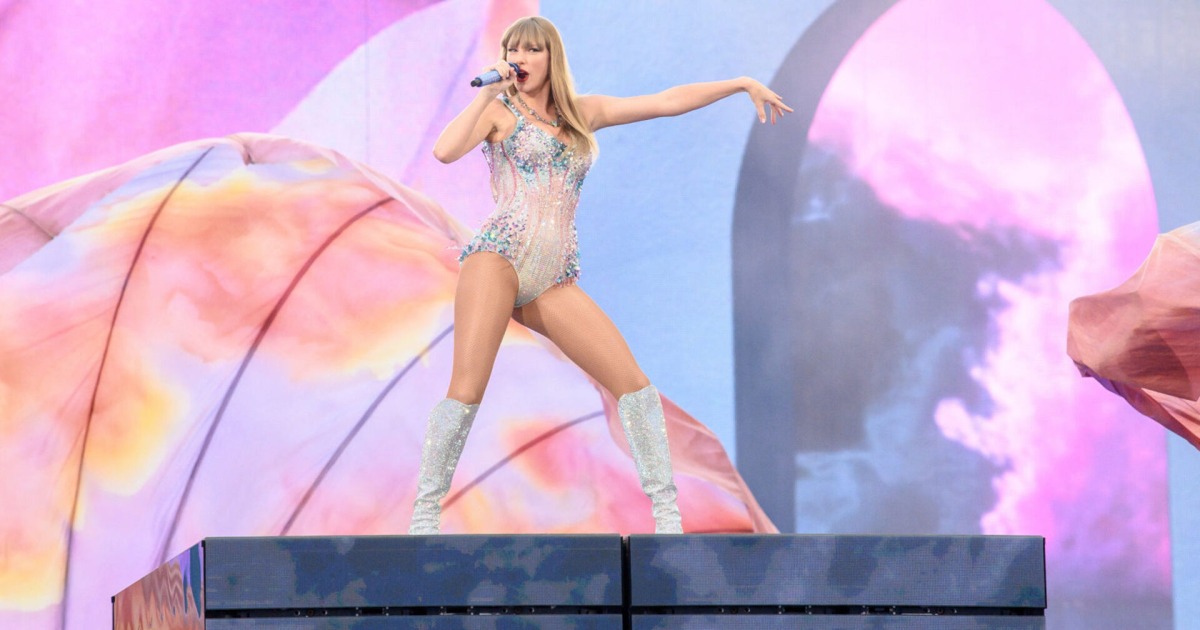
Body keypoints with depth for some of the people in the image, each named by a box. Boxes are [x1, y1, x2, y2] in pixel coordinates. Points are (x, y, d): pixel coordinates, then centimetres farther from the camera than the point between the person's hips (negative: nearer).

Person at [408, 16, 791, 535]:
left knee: (632, 381, -5)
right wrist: (487, 91, -7)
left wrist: (741, 84, 23)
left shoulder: (584, 113, 20)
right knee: (467, 390, -17)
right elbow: (445, 151, -10)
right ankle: (424, 516, -11)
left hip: (554, 279, 4)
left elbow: (667, 102, 23)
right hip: (500, 256, -4)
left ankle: (667, 515, -1)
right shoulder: (500, 112, 9)